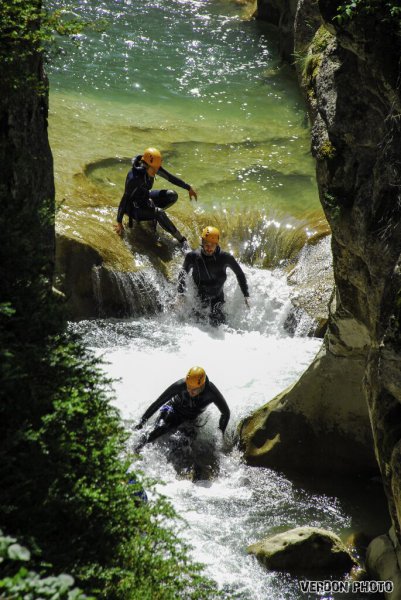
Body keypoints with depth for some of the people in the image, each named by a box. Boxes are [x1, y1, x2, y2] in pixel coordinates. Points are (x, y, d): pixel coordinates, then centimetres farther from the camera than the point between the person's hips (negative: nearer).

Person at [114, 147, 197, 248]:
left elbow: (171, 178, -3)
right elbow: (124, 200, -30)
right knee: (159, 213, -32)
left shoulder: (153, 167, -15)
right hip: (133, 206, -8)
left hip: (145, 197, 8)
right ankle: (181, 239, -20)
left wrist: (189, 188, 1)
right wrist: (119, 222, -27)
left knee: (173, 195, -7)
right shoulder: (135, 178, -35)